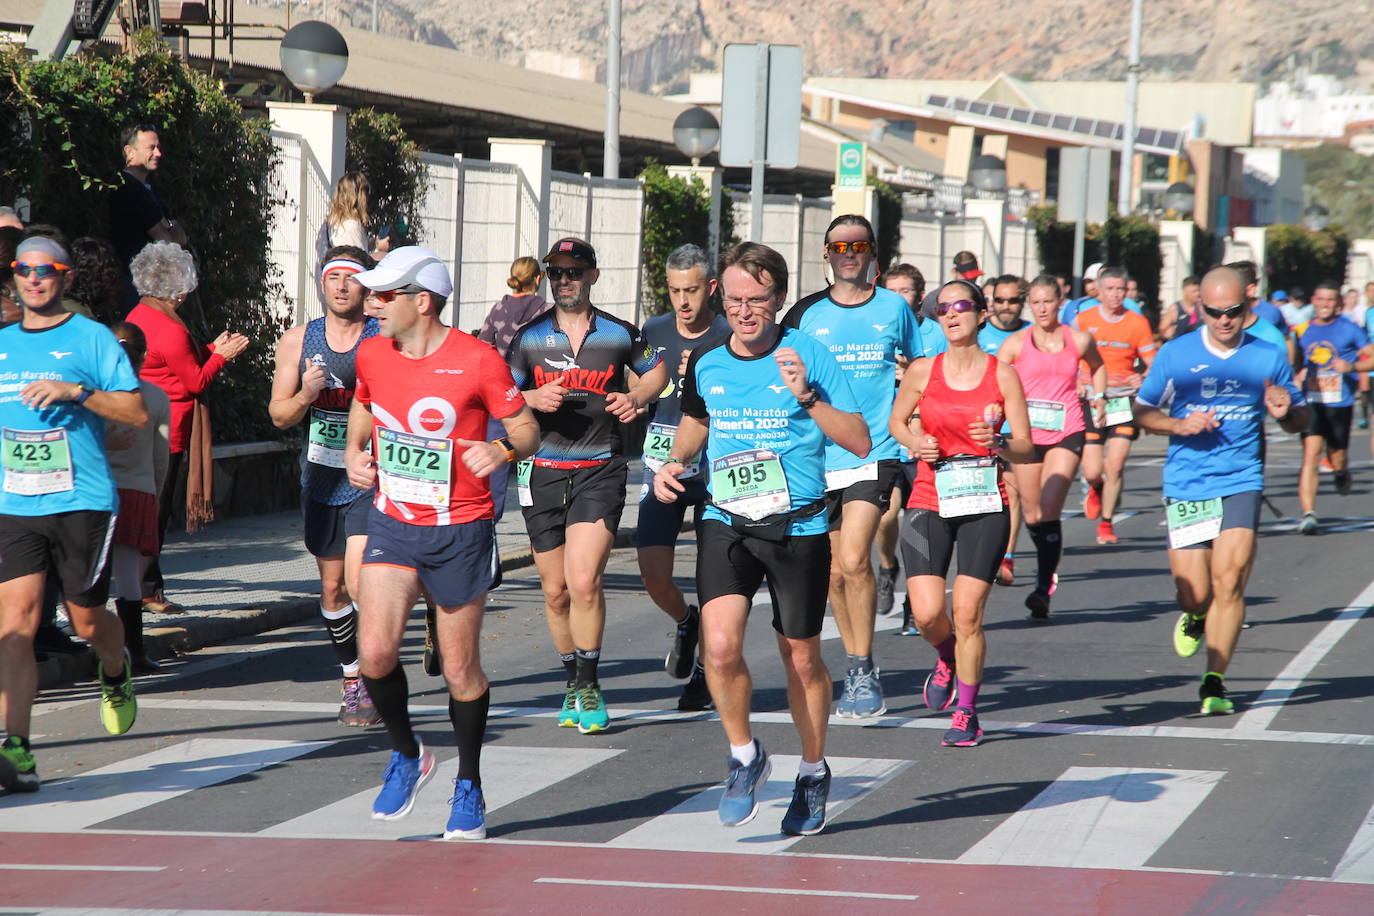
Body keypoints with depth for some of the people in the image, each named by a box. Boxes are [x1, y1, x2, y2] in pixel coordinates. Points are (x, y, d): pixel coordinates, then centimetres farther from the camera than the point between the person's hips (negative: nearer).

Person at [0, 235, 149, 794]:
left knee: (87, 621, 7)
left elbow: (137, 413, -7)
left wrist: (76, 391, -18)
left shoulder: (92, 338, -1)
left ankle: (116, 675, 43)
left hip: (82, 502, -3)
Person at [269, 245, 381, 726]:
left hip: (372, 482, -4)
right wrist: (306, 395, -16)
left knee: (361, 581, -18)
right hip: (321, 482, 4)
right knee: (332, 588, 12)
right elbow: (279, 415, 5)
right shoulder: (298, 340, 3)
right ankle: (351, 675, 30)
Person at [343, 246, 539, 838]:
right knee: (374, 652, -13)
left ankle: (468, 786, 24)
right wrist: (354, 455, 3)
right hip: (392, 525, 3)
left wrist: (504, 451, -25)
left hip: (460, 532, -3)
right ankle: (406, 755, 13)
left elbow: (527, 428, -4)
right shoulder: (371, 354, 2)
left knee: (460, 668, 4)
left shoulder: (477, 360, -12)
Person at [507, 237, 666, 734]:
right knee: (555, 591, 7)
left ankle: (588, 685, -5)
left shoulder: (619, 334, 3)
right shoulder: (529, 337, 5)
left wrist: (637, 397, -1)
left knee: (583, 581, -18)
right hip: (543, 471, 2)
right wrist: (533, 399, -13)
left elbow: (656, 370, 20)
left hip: (600, 471, -2)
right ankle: (573, 680, 25)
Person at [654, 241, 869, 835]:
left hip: (799, 526, -2)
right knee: (720, 646, -18)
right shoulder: (705, 365, 3)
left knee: (801, 658, 9)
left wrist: (807, 396, -22)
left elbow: (860, 441, -9)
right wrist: (674, 462, 6)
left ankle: (814, 772, 32)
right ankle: (744, 757, 7)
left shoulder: (808, 356, -7)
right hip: (726, 524, 2)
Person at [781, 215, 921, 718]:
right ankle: (857, 667, 22)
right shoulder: (806, 314, 5)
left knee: (853, 560, -17)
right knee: (834, 572, 8)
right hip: (817, 458, 3)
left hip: (875, 455, -3)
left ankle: (864, 671, -7)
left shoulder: (894, 308, 5)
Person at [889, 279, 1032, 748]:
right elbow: (897, 421, 18)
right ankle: (946, 661, 27)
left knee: (967, 614, -6)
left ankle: (966, 714, 11)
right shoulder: (922, 372, 2)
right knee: (927, 614, -9)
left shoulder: (1002, 374, 0)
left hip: (985, 506, -1)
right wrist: (915, 443, -3)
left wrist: (997, 443, -19)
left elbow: (1025, 448, 2)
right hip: (928, 503, 1)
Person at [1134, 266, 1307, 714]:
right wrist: (1179, 425, -12)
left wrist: (1285, 412, -12)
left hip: (1241, 481, 0)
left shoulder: (1269, 358, 3)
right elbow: (1142, 411, 7)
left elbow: (1300, 420, 12)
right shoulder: (1176, 354, 0)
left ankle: (1214, 683, -2)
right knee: (1194, 592, -2)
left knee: (1228, 581, -14)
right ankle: (1195, 617, 37)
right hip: (1186, 484, 0)